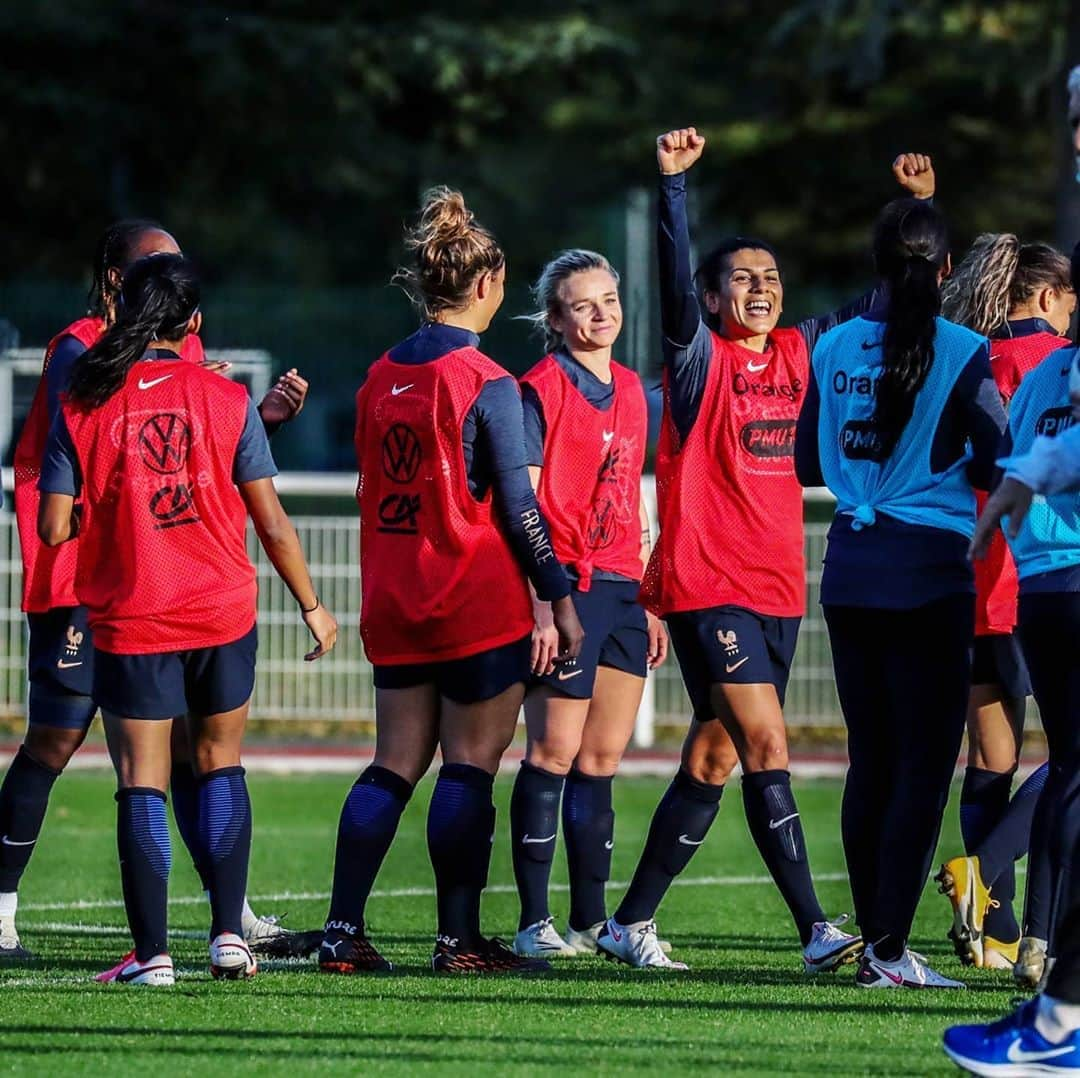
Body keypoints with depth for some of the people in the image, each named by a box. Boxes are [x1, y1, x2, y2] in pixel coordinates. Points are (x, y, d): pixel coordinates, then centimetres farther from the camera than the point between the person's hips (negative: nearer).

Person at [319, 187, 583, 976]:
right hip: (479, 603, -6)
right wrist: (560, 596, -6)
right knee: (471, 766, 0)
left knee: (395, 766, 9)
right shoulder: (487, 384, -12)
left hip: (395, 603, 6)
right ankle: (460, 938, 0)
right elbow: (519, 505, -12)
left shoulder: (382, 377, 8)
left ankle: (343, 932, 3)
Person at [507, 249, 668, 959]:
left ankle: (593, 920, 13)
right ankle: (535, 922, -3)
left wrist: (651, 601, 18)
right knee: (556, 752, -7)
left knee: (604, 757, 8)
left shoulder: (630, 390, 15)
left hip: (622, 589, 7)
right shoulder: (542, 389, -6)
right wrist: (540, 603, -16)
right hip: (566, 586, -7)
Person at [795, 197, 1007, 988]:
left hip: (851, 568, 5)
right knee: (926, 764, -1)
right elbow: (1000, 468, -8)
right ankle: (890, 950, -7)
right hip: (929, 574, -5)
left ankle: (874, 942, 14)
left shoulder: (834, 349, 4)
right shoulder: (962, 353, -10)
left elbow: (807, 462, 11)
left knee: (871, 761, 12)